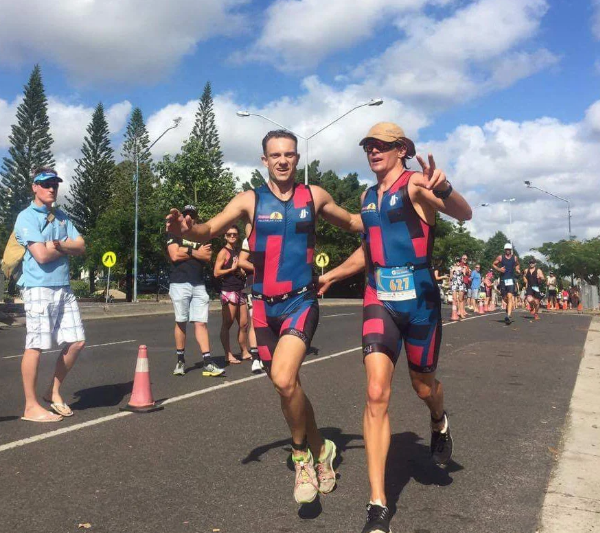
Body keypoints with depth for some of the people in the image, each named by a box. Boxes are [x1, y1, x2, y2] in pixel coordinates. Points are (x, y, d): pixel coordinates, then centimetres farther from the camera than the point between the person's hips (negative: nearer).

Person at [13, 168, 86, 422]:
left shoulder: (62, 217, 18)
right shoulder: (27, 217, -5)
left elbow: (81, 246, 8)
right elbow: (41, 255, -16)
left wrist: (58, 244, -10)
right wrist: (67, 248, 0)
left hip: (64, 288, 7)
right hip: (39, 288, -7)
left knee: (76, 341, 7)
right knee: (35, 346, -3)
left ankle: (54, 391, 23)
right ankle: (31, 406, 7)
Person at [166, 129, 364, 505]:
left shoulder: (315, 196, 5)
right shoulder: (250, 200, 2)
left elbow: (353, 223, 20)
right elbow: (211, 230, -8)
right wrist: (188, 229, -30)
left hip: (301, 302, -2)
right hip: (264, 306, 2)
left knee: (284, 379, -24)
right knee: (288, 388, 13)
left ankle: (304, 455, 1)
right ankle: (321, 450, 36)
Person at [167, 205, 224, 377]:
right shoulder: (174, 233, 7)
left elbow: (208, 256, 2)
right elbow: (175, 255, -9)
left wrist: (188, 251, -7)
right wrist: (197, 252, -2)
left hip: (199, 285, 3)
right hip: (179, 284, -2)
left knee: (201, 323, -3)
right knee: (181, 322, 1)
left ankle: (208, 363, -8)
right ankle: (180, 360, 13)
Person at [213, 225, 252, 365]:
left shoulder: (239, 252, 18)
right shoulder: (224, 252, -5)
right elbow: (216, 272, -13)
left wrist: (243, 272, 10)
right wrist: (232, 269, -14)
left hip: (240, 291, 8)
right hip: (228, 291, -8)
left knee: (244, 324, 11)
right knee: (227, 324, -5)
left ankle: (245, 352, 21)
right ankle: (228, 355, -2)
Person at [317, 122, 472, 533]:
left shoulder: (415, 184, -7)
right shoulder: (368, 196, 13)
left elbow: (464, 214, -24)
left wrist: (443, 190, -45)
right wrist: (331, 276, 32)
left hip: (419, 299, -4)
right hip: (379, 300, 4)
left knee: (423, 384, 14)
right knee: (377, 395, -10)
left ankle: (439, 423, 54)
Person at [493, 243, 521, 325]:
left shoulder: (515, 258, 6)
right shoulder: (500, 257, 2)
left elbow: (517, 265, 23)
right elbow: (493, 264, 11)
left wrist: (518, 270, 3)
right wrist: (498, 269, -7)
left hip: (511, 279, -1)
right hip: (503, 279, 1)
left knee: (510, 297, -16)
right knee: (504, 298, 8)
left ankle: (509, 315, -22)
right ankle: (510, 306, 43)